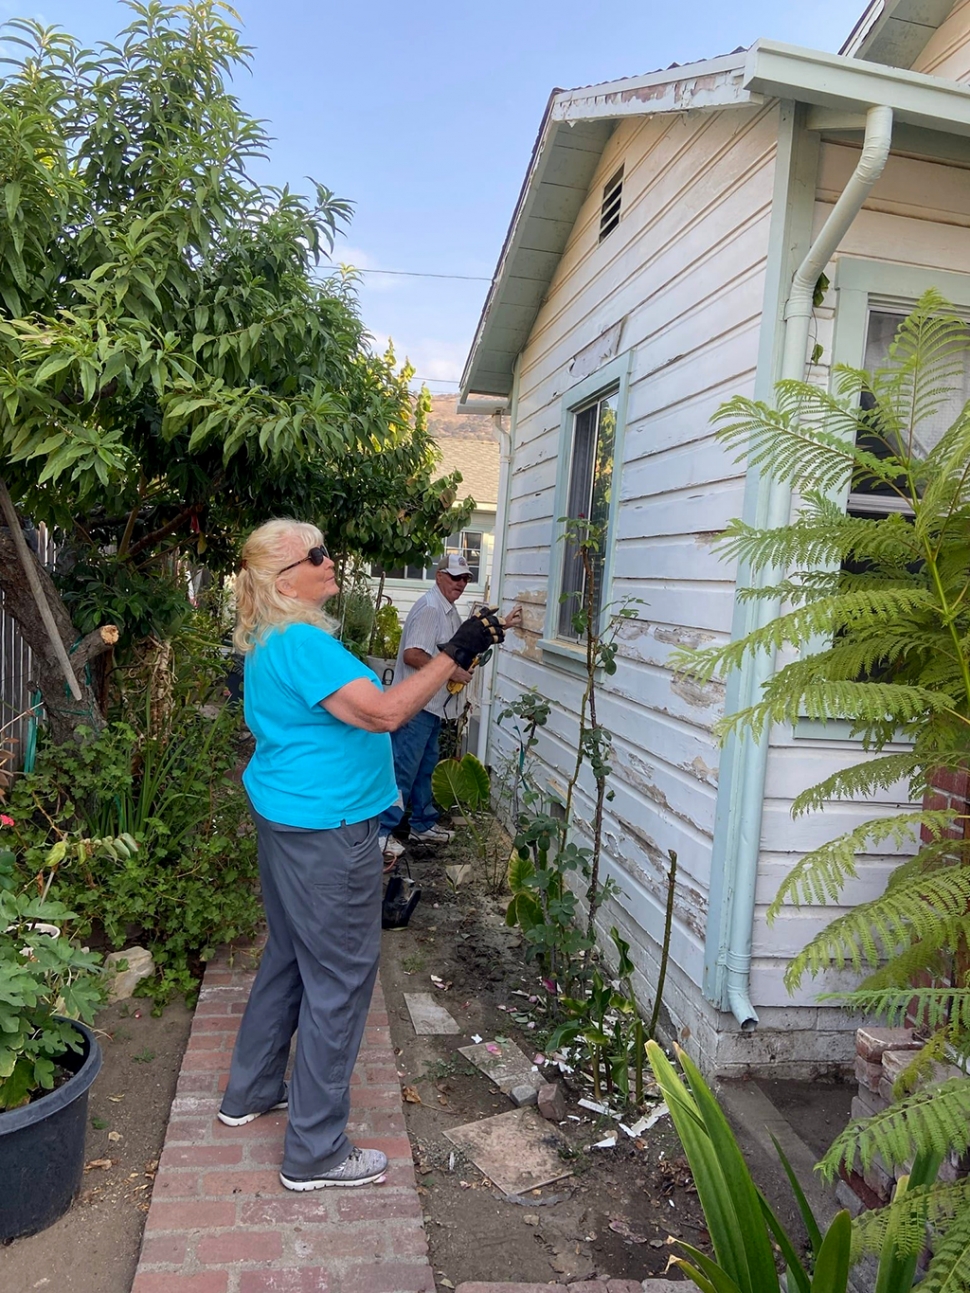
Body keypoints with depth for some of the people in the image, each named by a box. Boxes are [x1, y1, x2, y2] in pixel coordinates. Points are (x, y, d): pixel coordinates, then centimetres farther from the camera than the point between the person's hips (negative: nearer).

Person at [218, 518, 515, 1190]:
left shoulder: (271, 641, 11)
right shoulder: (302, 642, -23)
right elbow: (384, 712, -28)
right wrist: (455, 655, -25)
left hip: (283, 814, 11)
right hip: (325, 830, -11)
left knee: (290, 955, 23)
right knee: (339, 978, 1)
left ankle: (252, 1090, 40)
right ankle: (316, 1150, 14)